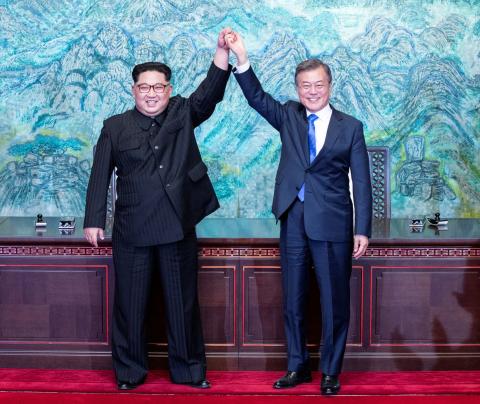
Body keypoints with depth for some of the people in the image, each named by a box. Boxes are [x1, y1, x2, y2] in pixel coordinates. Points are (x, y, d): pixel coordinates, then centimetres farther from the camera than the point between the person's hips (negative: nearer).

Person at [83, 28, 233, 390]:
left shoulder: (183, 114, 7)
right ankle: (130, 371, 22)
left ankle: (188, 370, 22)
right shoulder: (115, 127, 4)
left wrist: (223, 52, -23)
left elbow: (210, 92, -8)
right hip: (132, 230, -1)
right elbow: (100, 176, 3)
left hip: (178, 227, 1)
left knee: (183, 302, 9)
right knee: (130, 303, 7)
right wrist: (94, 220, -1)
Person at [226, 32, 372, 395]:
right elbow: (257, 97, -7)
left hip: (332, 225, -2)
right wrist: (241, 58, -20)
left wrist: (363, 230, -7)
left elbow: (361, 182, -1)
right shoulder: (289, 117, 8)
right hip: (293, 222, 3)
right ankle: (298, 367, 26)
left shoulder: (351, 127, 1)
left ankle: (331, 372, 19)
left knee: (335, 302, 4)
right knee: (293, 300, 12)